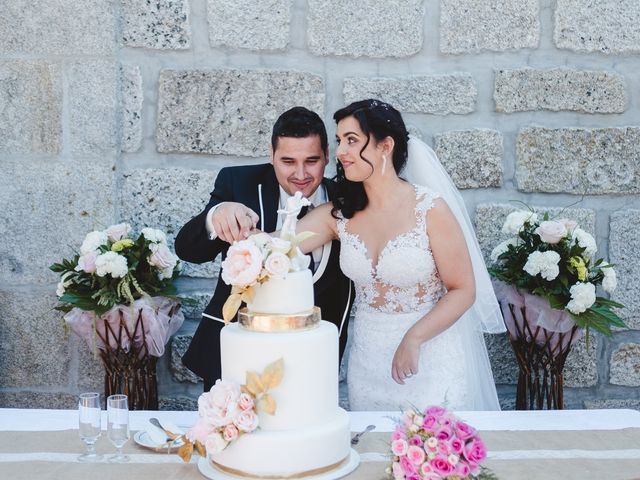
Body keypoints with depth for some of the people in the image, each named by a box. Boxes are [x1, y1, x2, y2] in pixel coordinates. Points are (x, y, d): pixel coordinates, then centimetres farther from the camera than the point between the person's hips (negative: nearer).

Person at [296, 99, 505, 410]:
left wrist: (414, 339, -22)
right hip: (367, 359, 4)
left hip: (429, 354, -4)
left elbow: (464, 290, -13)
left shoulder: (430, 208, -16)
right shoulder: (339, 214, -4)